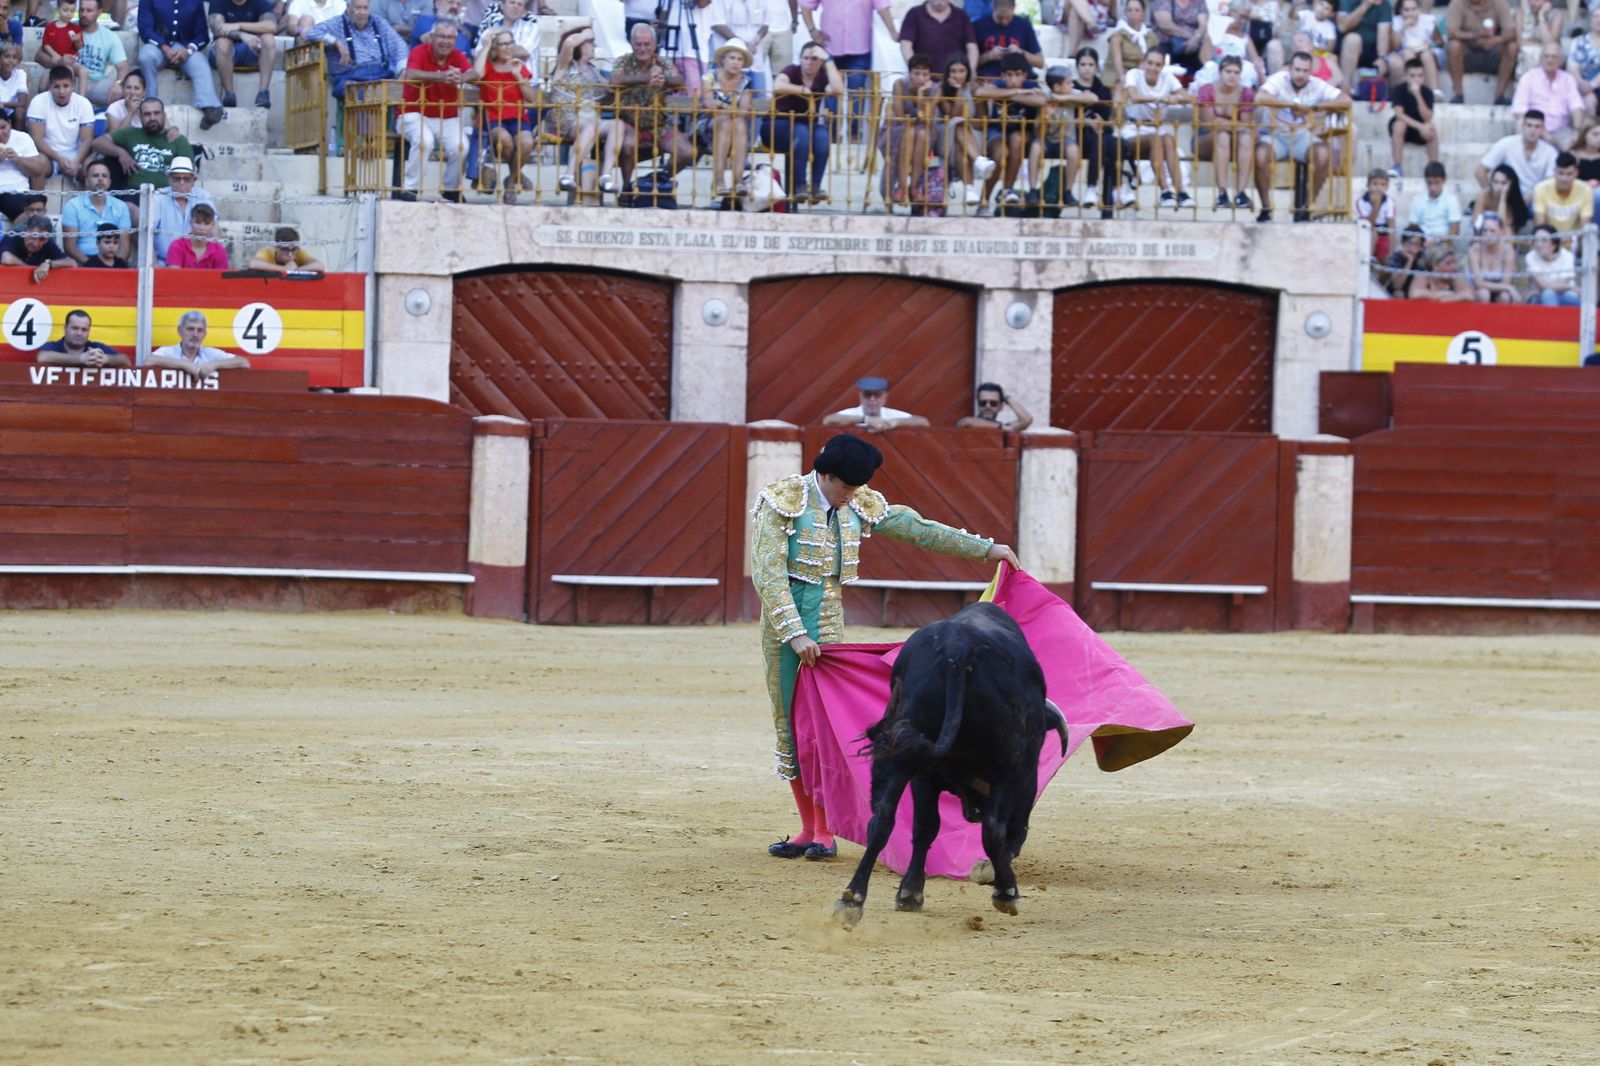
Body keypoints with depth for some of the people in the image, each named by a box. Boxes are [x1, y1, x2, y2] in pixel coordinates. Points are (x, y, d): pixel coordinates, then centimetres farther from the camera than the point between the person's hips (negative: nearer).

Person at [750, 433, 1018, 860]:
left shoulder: (859, 506, 5)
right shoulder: (782, 503, -10)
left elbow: (918, 528, 14)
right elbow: (768, 575, -16)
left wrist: (985, 549, 16)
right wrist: (795, 634, -23)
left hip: (828, 625, 3)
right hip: (784, 623, -3)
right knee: (790, 722, 3)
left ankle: (824, 830, 2)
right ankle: (808, 829, 11)